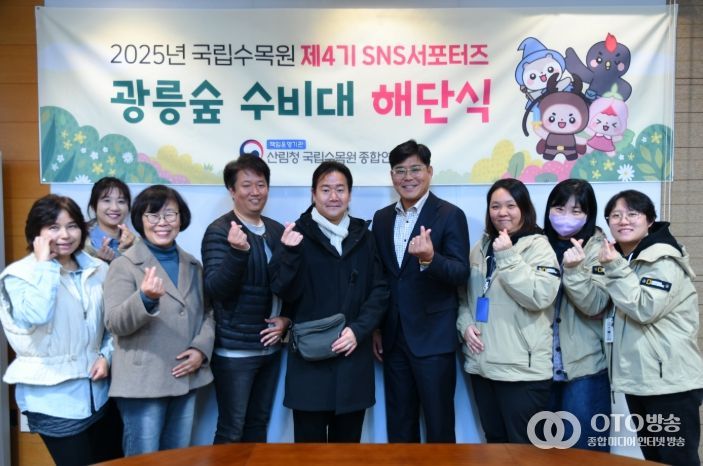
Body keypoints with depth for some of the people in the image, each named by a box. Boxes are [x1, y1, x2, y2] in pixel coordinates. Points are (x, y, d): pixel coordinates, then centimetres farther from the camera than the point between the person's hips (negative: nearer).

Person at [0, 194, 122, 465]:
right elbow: (35, 316, -27)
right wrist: (45, 265, -19)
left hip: (98, 392, 5)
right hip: (53, 397, -4)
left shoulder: (98, 270, 3)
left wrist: (106, 355, -4)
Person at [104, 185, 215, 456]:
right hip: (142, 383, -5)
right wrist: (145, 298, -32)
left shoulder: (192, 265, 11)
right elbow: (114, 323, -12)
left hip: (186, 380, 5)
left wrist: (201, 349, -5)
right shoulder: (124, 265, -5)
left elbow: (206, 313, 13)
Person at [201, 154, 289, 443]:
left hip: (270, 346, 6)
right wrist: (238, 252, -33)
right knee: (231, 431, 4)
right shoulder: (219, 231, -11)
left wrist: (286, 319, 1)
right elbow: (214, 289, -19)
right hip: (234, 350, -6)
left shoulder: (277, 231, 7)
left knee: (258, 424, 17)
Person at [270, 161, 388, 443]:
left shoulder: (363, 236, 8)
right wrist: (289, 253, -23)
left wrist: (358, 329, -8)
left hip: (354, 357, 3)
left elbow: (380, 290, 5)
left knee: (348, 443, 13)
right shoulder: (299, 234, -1)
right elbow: (284, 292, -7)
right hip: (309, 358, -2)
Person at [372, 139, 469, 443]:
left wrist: (429, 258, -34)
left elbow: (461, 274, -14)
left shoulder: (450, 215, -7)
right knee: (398, 424, 16)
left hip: (433, 337, -5)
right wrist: (375, 328, 11)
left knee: (439, 423, 7)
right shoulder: (382, 218, 8)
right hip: (393, 337, 5)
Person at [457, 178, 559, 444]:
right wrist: (465, 325, -1)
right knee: (494, 441, 18)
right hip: (482, 364, 6)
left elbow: (540, 297, -20)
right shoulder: (480, 248, 11)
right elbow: (466, 297, 17)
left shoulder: (538, 246, -6)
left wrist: (507, 257, -20)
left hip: (522, 369, -5)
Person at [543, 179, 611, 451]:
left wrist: (574, 270, -26)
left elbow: (595, 305, -15)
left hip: (584, 367, -4)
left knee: (583, 446, 5)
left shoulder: (597, 249, -6)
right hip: (544, 364, 4)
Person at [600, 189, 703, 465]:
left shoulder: (664, 260, -12)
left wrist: (616, 269, -21)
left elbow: (645, 309, -21)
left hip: (670, 383, -8)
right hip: (638, 380, 8)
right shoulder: (623, 260, 12)